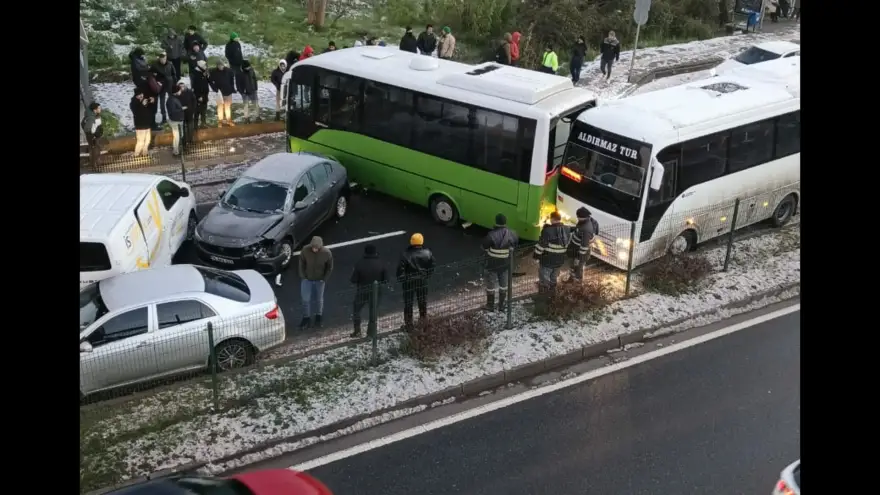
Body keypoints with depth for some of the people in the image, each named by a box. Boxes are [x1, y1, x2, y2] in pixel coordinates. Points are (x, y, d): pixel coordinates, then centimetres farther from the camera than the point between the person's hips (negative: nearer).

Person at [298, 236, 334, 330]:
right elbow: (301, 264, -7)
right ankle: (306, 318, 24)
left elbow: (330, 267, -8)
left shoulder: (327, 253, -24)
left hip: (320, 280, 0)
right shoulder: (306, 250, -23)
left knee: (319, 299, 16)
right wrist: (303, 276, -7)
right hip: (307, 279, 0)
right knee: (306, 299, 6)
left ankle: (318, 317, 37)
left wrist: (324, 279, -8)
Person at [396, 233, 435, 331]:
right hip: (423, 281, 3)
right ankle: (423, 319, 41)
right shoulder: (428, 253, -11)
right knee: (422, 301, 23)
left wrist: (401, 280, 0)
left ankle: (409, 325, 15)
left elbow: (400, 269, -16)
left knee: (408, 304, 10)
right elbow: (431, 268, 0)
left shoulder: (405, 255, -21)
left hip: (408, 282, -3)